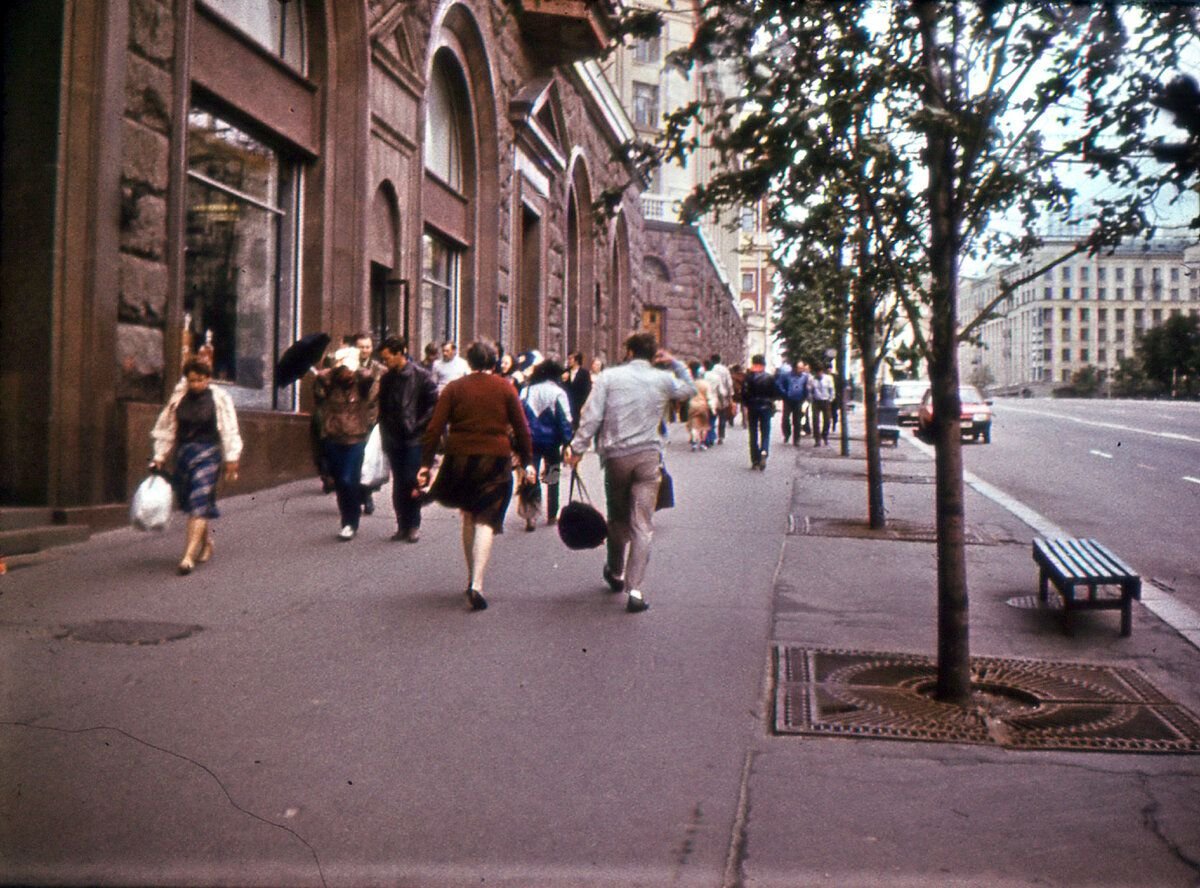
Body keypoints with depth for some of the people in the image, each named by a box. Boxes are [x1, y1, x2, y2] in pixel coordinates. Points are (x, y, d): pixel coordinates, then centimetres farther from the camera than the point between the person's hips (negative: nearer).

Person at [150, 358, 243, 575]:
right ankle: (207, 543, 32)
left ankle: (189, 555, -19)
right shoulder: (179, 398, 7)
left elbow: (229, 431, -1)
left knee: (199, 502, -13)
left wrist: (231, 459, -3)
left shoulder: (220, 398, -2)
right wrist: (159, 457, 13)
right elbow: (167, 428, 14)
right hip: (184, 452, 5)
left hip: (208, 453, -4)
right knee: (190, 502, 11)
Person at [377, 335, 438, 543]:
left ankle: (413, 525, 6)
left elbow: (434, 403, -7)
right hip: (394, 440, 5)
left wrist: (418, 425, -11)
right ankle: (402, 525, 15)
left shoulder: (420, 376, -8)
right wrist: (385, 433, 10)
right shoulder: (386, 379, 9)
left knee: (411, 482, -6)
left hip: (414, 439, -5)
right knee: (398, 485, 8)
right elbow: (383, 407, 17)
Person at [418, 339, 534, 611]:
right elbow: (521, 428, 2)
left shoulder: (454, 388, 4)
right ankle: (476, 585, -15)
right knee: (485, 520, -2)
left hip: (460, 459, 2)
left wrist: (425, 463, 1)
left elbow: (435, 428, -1)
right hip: (496, 460, -1)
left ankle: (472, 578, 24)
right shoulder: (505, 388, 3)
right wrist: (528, 462, 10)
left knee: (468, 516, 18)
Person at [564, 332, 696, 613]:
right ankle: (634, 589, -5)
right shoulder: (663, 379, 3)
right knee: (642, 525, 0)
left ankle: (615, 573, 37)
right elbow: (690, 389, 24)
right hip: (648, 456, 0)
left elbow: (591, 416, -6)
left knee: (618, 519, 19)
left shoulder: (608, 376, 0)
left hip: (616, 456, 1)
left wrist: (577, 448, 0)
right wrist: (675, 364, 26)